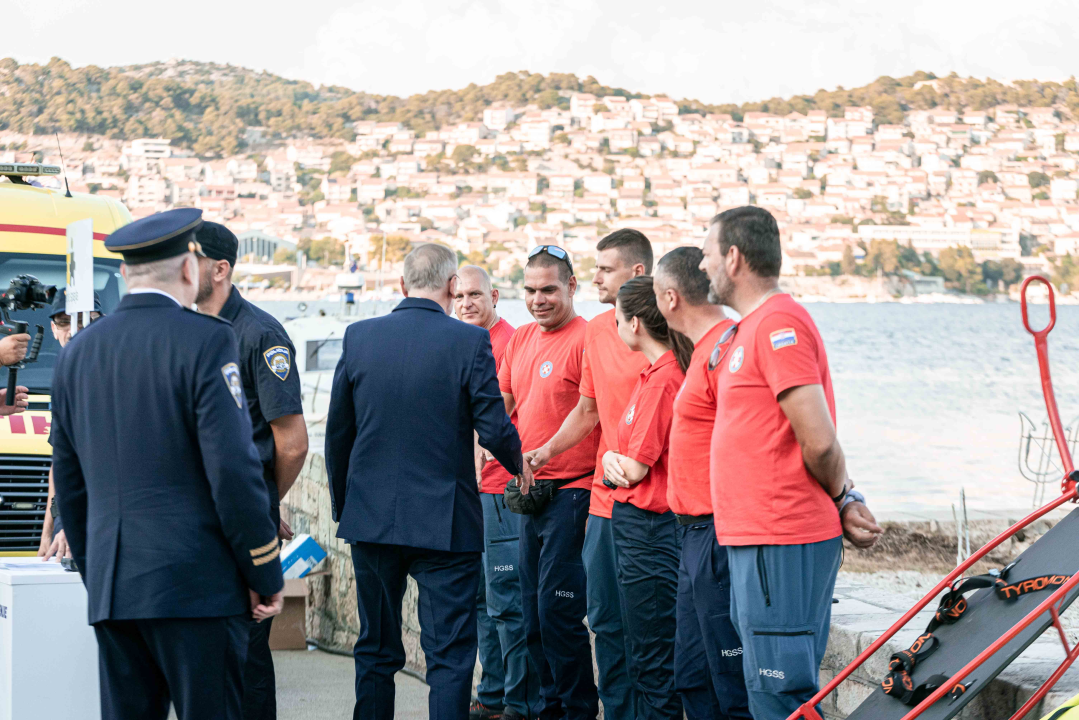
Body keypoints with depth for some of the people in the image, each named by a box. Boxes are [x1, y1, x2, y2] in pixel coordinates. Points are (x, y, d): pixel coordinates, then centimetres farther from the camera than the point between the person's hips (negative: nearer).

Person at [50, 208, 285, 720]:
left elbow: (69, 484, 17)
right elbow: (233, 472, -12)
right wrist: (266, 577, -4)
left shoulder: (78, 352, 12)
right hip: (196, 583, -6)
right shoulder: (204, 341, -7)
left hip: (111, 593, 6)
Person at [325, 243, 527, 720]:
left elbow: (337, 433, 6)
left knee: (375, 651, 14)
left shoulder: (358, 337, 0)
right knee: (450, 654, 0)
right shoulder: (469, 341, -10)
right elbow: (494, 429, -11)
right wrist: (518, 465, 11)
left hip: (371, 518, 4)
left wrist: (341, 505, 18)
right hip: (445, 520, -3)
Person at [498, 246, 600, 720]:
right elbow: (502, 406, 22)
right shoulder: (520, 340, 13)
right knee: (534, 614, 13)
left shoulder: (586, 340, -12)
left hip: (572, 492, -8)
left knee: (557, 611, -9)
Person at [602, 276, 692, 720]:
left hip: (648, 528, -10)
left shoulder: (663, 379, -18)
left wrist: (615, 461, 3)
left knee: (654, 664, -4)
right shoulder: (654, 373, 12)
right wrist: (612, 461, -4)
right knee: (644, 654, 16)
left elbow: (636, 469, -17)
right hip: (632, 521, 10)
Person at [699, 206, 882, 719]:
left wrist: (838, 494, -2)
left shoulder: (778, 323, -15)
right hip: (755, 540, 10)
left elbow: (818, 443, -19)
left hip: (780, 546, -10)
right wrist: (843, 493, 15)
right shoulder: (751, 328, 19)